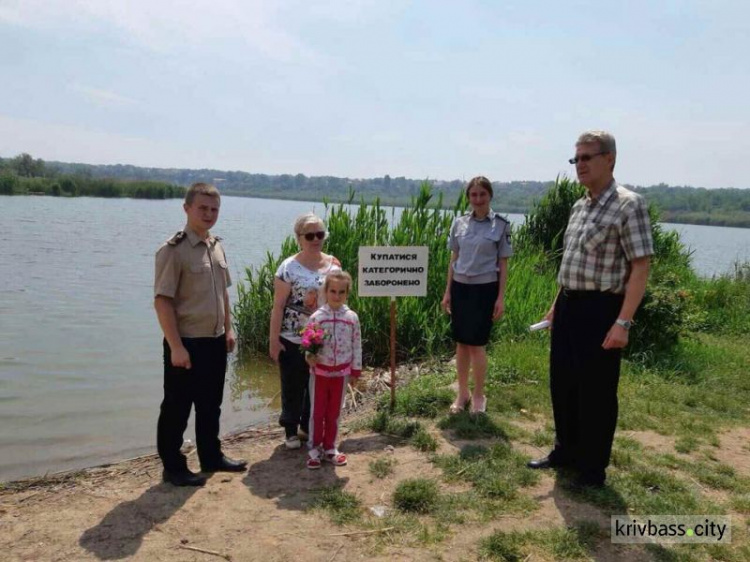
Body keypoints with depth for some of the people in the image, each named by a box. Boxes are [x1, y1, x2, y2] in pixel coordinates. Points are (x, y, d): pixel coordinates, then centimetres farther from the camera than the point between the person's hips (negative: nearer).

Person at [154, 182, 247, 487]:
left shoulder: (217, 246, 9)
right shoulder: (173, 250, -15)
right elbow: (162, 301, -17)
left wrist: (228, 328, 14)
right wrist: (176, 346, -20)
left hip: (215, 341, 8)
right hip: (186, 343, -7)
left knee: (210, 404, 20)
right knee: (176, 409, 7)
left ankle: (211, 456, 35)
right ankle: (173, 467, 21)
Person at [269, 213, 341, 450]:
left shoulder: (334, 264, 2)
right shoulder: (289, 267, -11)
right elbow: (278, 306, -9)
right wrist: (273, 339, -11)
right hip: (293, 339, -4)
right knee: (293, 387, 8)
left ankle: (309, 426, 32)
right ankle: (291, 430, 25)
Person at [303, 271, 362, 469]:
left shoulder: (352, 317, -5)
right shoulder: (317, 317, -10)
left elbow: (356, 346, 1)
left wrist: (356, 371, 3)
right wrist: (310, 357, -24)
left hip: (341, 372, 1)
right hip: (320, 371, -1)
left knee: (334, 412, 13)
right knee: (317, 412, 8)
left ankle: (329, 447, 28)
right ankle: (314, 448, 22)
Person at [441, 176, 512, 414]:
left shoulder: (501, 225, -4)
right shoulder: (459, 223, 5)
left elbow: (503, 264, -1)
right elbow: (454, 260, 10)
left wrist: (501, 297, -5)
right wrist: (447, 292, 9)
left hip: (484, 289, -3)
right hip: (460, 287, 3)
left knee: (477, 344, 1)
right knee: (461, 343, 9)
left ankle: (478, 395, 18)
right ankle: (462, 393, 23)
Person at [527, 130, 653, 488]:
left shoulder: (628, 204, -12)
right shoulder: (579, 206, 12)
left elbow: (640, 268, -16)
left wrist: (623, 322, -21)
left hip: (600, 311, -8)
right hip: (568, 307, 8)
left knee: (596, 392, 4)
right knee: (562, 384, 17)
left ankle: (593, 468, 21)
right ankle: (566, 451, 35)